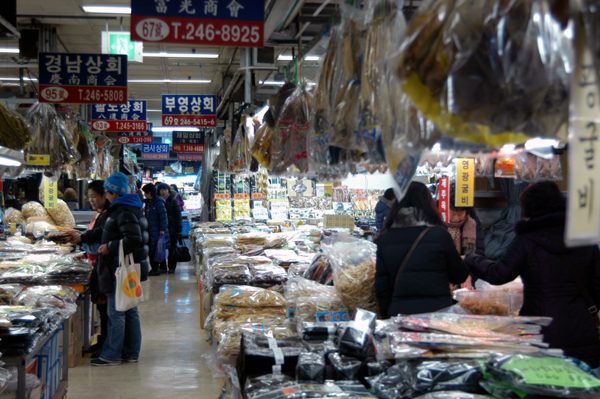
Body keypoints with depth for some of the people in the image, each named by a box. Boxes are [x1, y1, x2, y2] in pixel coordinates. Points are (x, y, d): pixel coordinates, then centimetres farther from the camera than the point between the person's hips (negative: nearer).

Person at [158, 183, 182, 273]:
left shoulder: (173, 201, -1)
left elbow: (178, 216, 0)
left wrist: (179, 230, -5)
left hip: (172, 229, -3)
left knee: (172, 248, 1)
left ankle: (172, 267, 8)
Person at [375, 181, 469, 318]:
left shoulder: (384, 238, 3)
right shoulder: (440, 234, -7)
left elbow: (381, 285, 6)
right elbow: (459, 277, 3)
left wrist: (387, 316, 15)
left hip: (398, 312, 3)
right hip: (436, 312, -3)